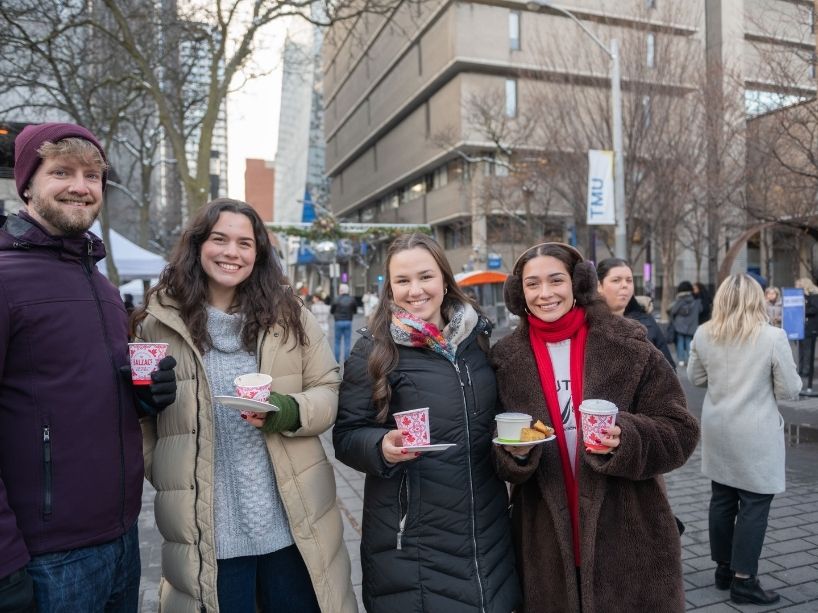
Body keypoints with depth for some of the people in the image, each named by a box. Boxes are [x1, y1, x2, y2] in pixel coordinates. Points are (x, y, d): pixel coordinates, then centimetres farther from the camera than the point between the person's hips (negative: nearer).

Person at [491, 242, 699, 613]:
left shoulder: (629, 348, -6)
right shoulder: (505, 360, -1)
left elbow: (680, 433, -6)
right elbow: (496, 458, 4)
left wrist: (626, 439, -25)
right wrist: (515, 453, -18)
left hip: (630, 541, -1)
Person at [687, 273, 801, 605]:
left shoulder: (703, 334, -3)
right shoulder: (773, 336, -14)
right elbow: (789, 389, -9)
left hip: (717, 429, 5)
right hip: (755, 433, -5)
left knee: (722, 499, 14)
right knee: (754, 505, 4)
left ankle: (724, 569, 27)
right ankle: (743, 580, 10)